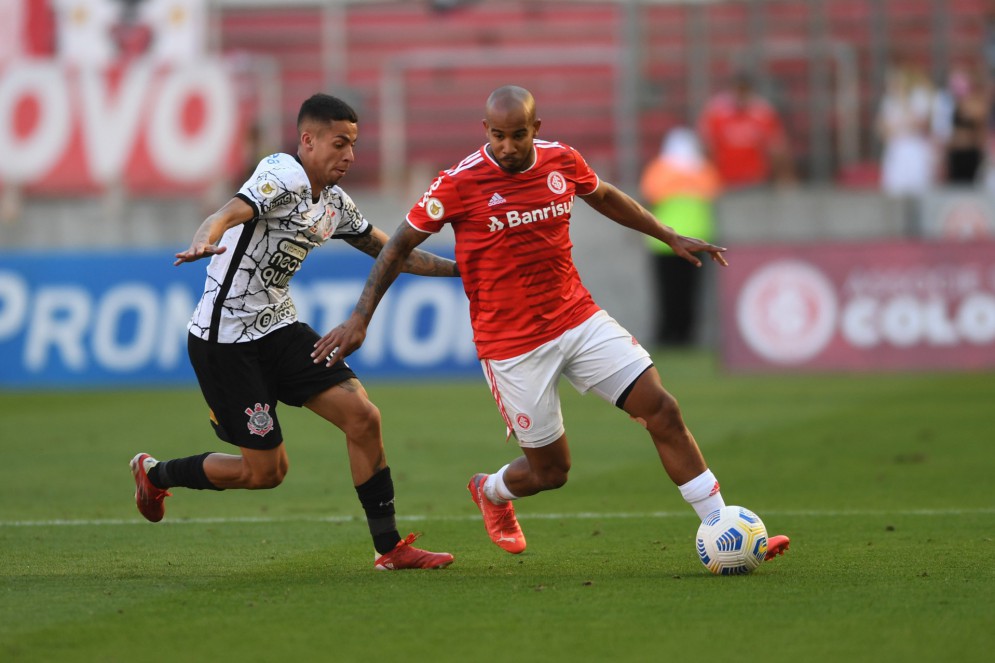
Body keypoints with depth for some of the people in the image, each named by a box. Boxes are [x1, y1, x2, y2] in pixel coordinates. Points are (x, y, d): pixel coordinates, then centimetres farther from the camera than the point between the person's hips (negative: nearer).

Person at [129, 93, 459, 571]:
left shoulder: (334, 203, 10)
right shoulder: (284, 176, -18)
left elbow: (388, 251, 25)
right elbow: (232, 212, -36)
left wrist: (458, 267, 20)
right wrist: (204, 242, -58)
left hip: (278, 328, 8)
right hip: (225, 339, -8)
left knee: (362, 416, -6)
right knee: (266, 470, -3)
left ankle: (389, 548, 1)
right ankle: (155, 474, 21)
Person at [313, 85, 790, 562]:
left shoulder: (562, 161, -1)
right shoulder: (460, 183, -15)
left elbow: (604, 197, 21)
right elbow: (401, 246, -5)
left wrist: (670, 237, 22)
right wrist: (360, 317, -10)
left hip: (579, 320, 4)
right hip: (512, 344, -4)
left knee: (662, 411, -7)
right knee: (549, 472, 2)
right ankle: (490, 492, 39)